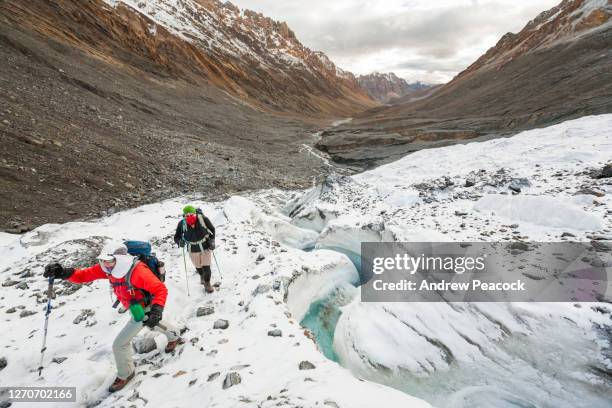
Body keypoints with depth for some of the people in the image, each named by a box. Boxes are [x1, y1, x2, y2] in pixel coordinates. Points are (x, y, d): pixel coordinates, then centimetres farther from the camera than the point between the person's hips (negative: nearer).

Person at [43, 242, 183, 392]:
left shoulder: (138, 271, -39)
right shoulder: (107, 268, -16)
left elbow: (161, 289, -36)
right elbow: (84, 275, -17)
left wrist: (156, 312, -47)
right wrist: (62, 272, -34)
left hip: (144, 310, -8)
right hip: (136, 308, 8)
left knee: (120, 344, -3)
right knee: (155, 324, 34)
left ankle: (125, 374, 24)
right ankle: (174, 337, 63)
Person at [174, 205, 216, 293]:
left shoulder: (203, 219, -24)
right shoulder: (182, 223, -21)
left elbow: (212, 229, -6)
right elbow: (177, 237, -10)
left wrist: (212, 241, -10)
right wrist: (180, 241, -31)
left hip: (205, 247, -1)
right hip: (193, 249, 2)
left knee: (206, 267, 0)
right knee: (198, 267, 20)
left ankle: (207, 283, 27)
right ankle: (202, 276, 55)